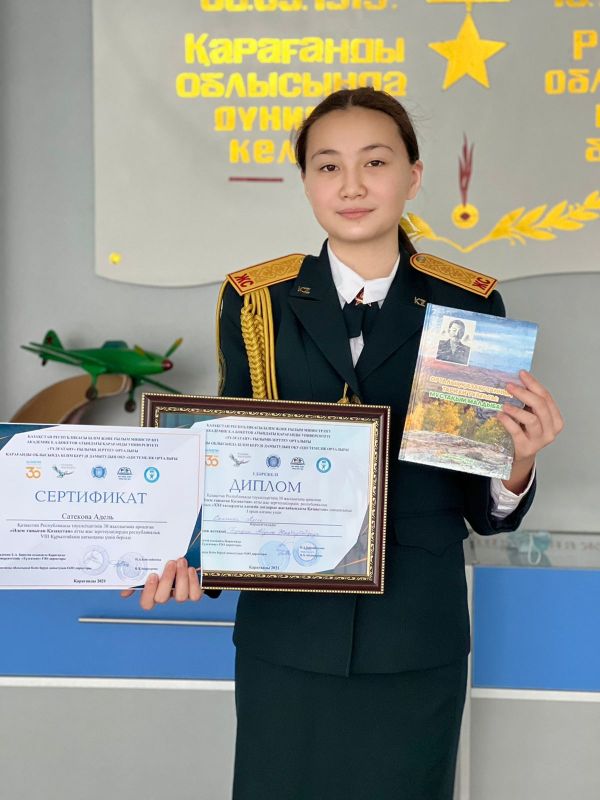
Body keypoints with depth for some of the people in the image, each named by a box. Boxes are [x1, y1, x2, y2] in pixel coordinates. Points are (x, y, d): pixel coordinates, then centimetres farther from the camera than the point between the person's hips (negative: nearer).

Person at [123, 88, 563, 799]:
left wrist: (519, 461, -19)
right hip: (287, 637, 1)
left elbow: (485, 513, 2)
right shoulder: (257, 304, 0)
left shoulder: (468, 308, -2)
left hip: (416, 644, 0)